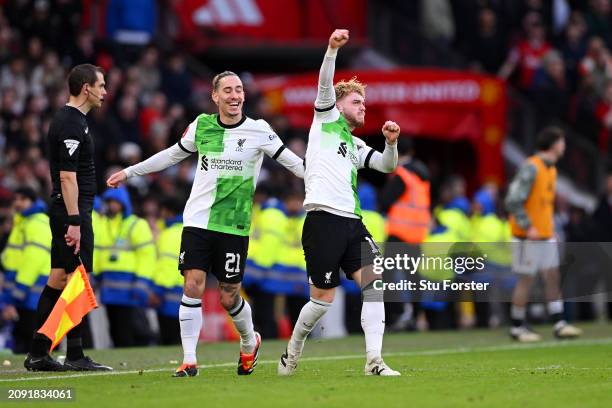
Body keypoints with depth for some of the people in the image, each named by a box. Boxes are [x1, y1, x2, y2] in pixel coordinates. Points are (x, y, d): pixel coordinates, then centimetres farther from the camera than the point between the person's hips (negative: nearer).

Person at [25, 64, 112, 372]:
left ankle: (38, 354, 11)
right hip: (73, 211, -10)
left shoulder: (66, 119, 17)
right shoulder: (71, 124, -15)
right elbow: (67, 176, -20)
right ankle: (75, 356, -5)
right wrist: (74, 222, -23)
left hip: (65, 211, 10)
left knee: (58, 279, 10)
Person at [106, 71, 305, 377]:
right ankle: (189, 360, -5)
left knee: (229, 297, 2)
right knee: (193, 285, -11)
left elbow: (293, 162, 2)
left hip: (234, 226, -2)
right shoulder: (201, 126, 5)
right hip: (198, 222, 2)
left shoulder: (258, 131, -3)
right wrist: (129, 172, 25)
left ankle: (249, 342, 32)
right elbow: (172, 154, 21)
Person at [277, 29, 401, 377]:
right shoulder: (327, 119, 12)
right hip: (324, 217, -6)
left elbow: (388, 166, 16)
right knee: (323, 299, -5)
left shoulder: (357, 147, 26)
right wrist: (333, 50, -17)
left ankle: (374, 361, -13)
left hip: (352, 222, 6)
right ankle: (293, 352, 18)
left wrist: (391, 142, -4)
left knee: (373, 283, -11)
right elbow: (325, 84, -3)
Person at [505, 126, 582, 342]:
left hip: (546, 235, 9)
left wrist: (549, 225, 12)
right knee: (526, 280, -2)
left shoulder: (551, 168, 12)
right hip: (528, 237, -9)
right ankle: (517, 328, 7)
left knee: (552, 276, 5)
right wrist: (528, 227, -20)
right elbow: (513, 201, -21)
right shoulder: (531, 168, -17)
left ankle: (559, 324, 6)